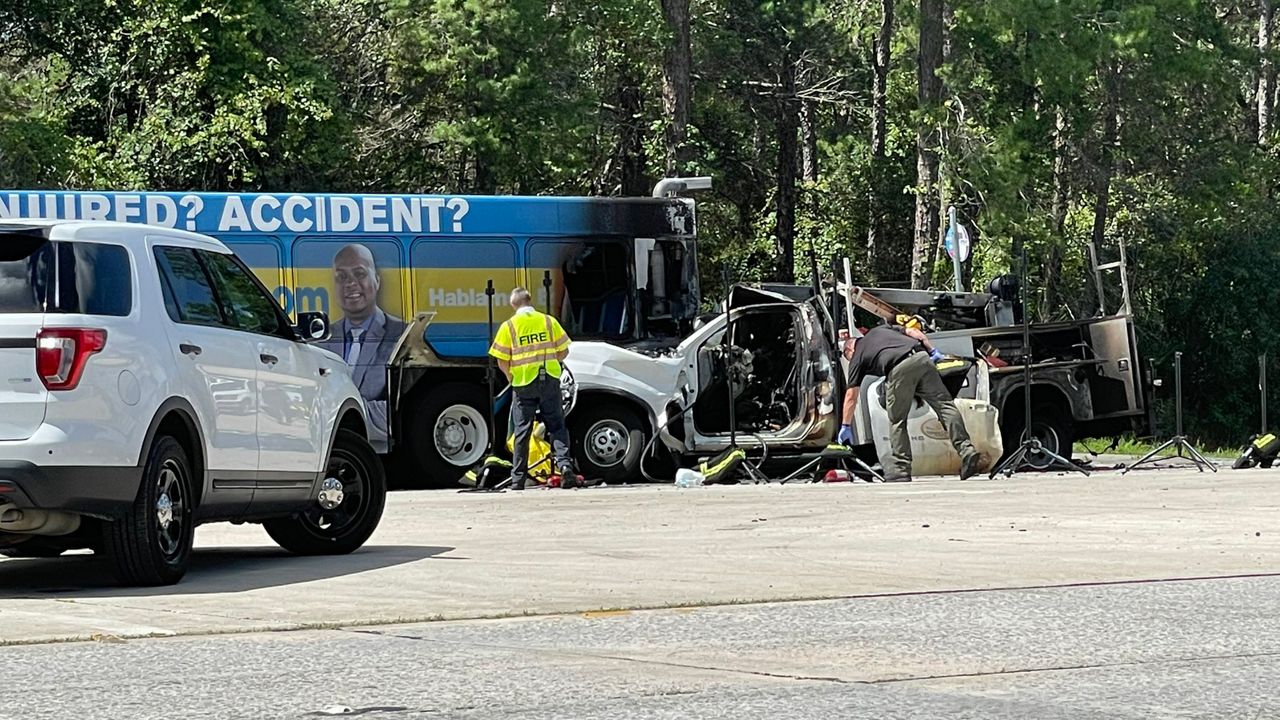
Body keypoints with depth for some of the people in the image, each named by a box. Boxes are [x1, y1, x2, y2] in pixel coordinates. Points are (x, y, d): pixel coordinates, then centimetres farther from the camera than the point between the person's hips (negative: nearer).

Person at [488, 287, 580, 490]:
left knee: (522, 432, 5)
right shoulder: (548, 321, 2)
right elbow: (563, 351, 5)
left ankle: (518, 479, 8)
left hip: (523, 384, -1)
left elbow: (502, 361, -5)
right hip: (550, 380, 1)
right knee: (557, 427, 6)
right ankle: (565, 465, -12)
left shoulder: (509, 326, -3)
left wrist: (511, 376, 13)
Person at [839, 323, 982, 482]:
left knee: (897, 421, 11)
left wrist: (845, 427, 30)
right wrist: (932, 350, 24)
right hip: (922, 357, 4)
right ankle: (966, 450, -11)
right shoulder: (880, 330, 37)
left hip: (898, 369, -4)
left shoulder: (857, 357, 25)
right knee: (944, 404, 1)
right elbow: (913, 332, 24)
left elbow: (851, 395, 24)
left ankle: (900, 469, 9)